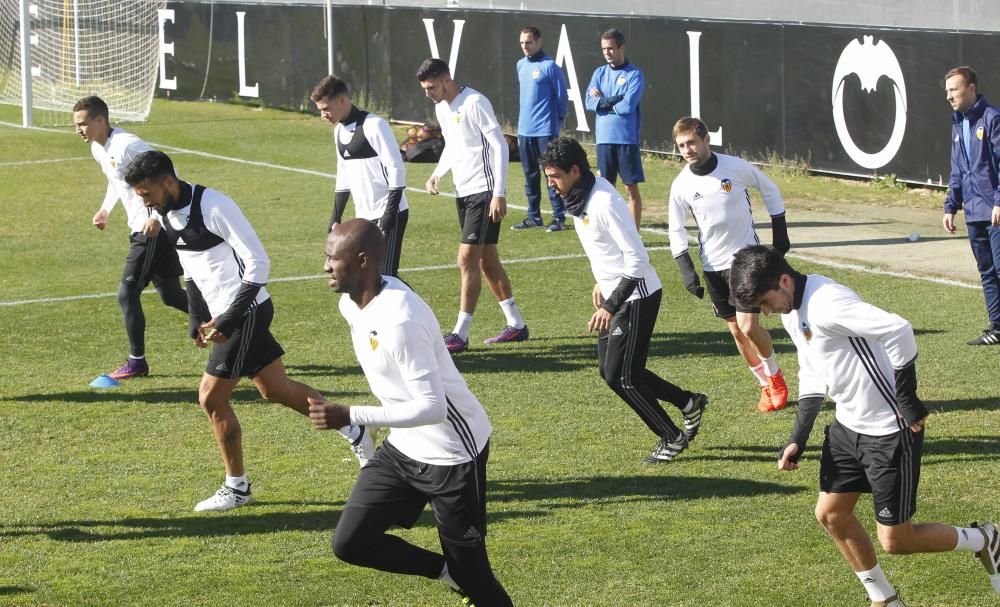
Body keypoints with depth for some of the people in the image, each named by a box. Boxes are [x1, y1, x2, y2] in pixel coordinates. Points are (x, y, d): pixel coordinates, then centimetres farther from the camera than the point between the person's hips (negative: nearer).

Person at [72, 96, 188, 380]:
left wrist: (157, 216, -28)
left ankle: (137, 361, 3)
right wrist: (105, 210, 17)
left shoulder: (126, 146, -21)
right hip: (140, 229, 10)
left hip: (154, 229, -10)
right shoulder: (98, 149, 9)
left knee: (127, 293, -8)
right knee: (171, 295, 16)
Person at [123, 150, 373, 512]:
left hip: (247, 311, -9)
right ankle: (355, 433, 30)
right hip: (223, 314, 9)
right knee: (274, 389, 15)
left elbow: (258, 262, -20)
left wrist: (228, 320, -21)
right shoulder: (166, 215, 4)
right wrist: (196, 320, 7)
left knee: (211, 397, -6)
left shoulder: (213, 207, -23)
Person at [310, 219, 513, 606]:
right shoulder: (352, 304, -1)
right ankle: (450, 572, 17)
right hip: (403, 447, 9)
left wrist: (350, 417, -33)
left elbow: (432, 408, -31)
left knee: (470, 575, -1)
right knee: (350, 543, -1)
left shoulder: (400, 322, -30)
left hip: (452, 454, -9)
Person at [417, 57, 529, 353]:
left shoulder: (475, 103, -16)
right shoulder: (441, 108, 10)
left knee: (467, 260, -11)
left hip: (484, 191, -9)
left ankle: (460, 334, -8)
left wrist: (499, 194, -20)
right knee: (487, 261, 12)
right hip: (463, 192, 9)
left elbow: (500, 146, -17)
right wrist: (438, 173, 5)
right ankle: (516, 324, 22)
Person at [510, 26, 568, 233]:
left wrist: (559, 119, -3)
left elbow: (561, 96, -6)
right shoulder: (521, 65, 12)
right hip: (525, 130, 7)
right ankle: (534, 216, 18)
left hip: (546, 130, -7)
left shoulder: (549, 66, -10)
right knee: (530, 175, 11)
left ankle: (559, 217, -1)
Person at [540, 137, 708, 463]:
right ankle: (689, 403, 24)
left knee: (620, 375, -7)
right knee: (610, 370, 11)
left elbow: (637, 259, -26)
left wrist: (610, 306, -26)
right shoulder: (579, 197, 4)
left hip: (637, 296, -10)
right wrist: (601, 283, 16)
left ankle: (673, 438, 9)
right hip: (615, 294, 10)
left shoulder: (604, 203, -25)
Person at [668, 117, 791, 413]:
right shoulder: (681, 185, -6)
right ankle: (766, 385, 23)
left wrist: (780, 232, 4)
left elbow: (770, 191, 4)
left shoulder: (736, 167, -13)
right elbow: (676, 230, 5)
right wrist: (686, 269, -5)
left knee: (749, 327, -11)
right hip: (713, 266, 3)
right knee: (736, 330, 7)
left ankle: (774, 375, 15)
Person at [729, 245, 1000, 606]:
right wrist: (798, 439, 9)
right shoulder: (792, 312, 5)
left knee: (894, 541, -2)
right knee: (830, 514, 12)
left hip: (890, 430, -10)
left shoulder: (826, 304, -27)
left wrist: (907, 400, -25)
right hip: (848, 425, 10)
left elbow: (899, 331, -34)